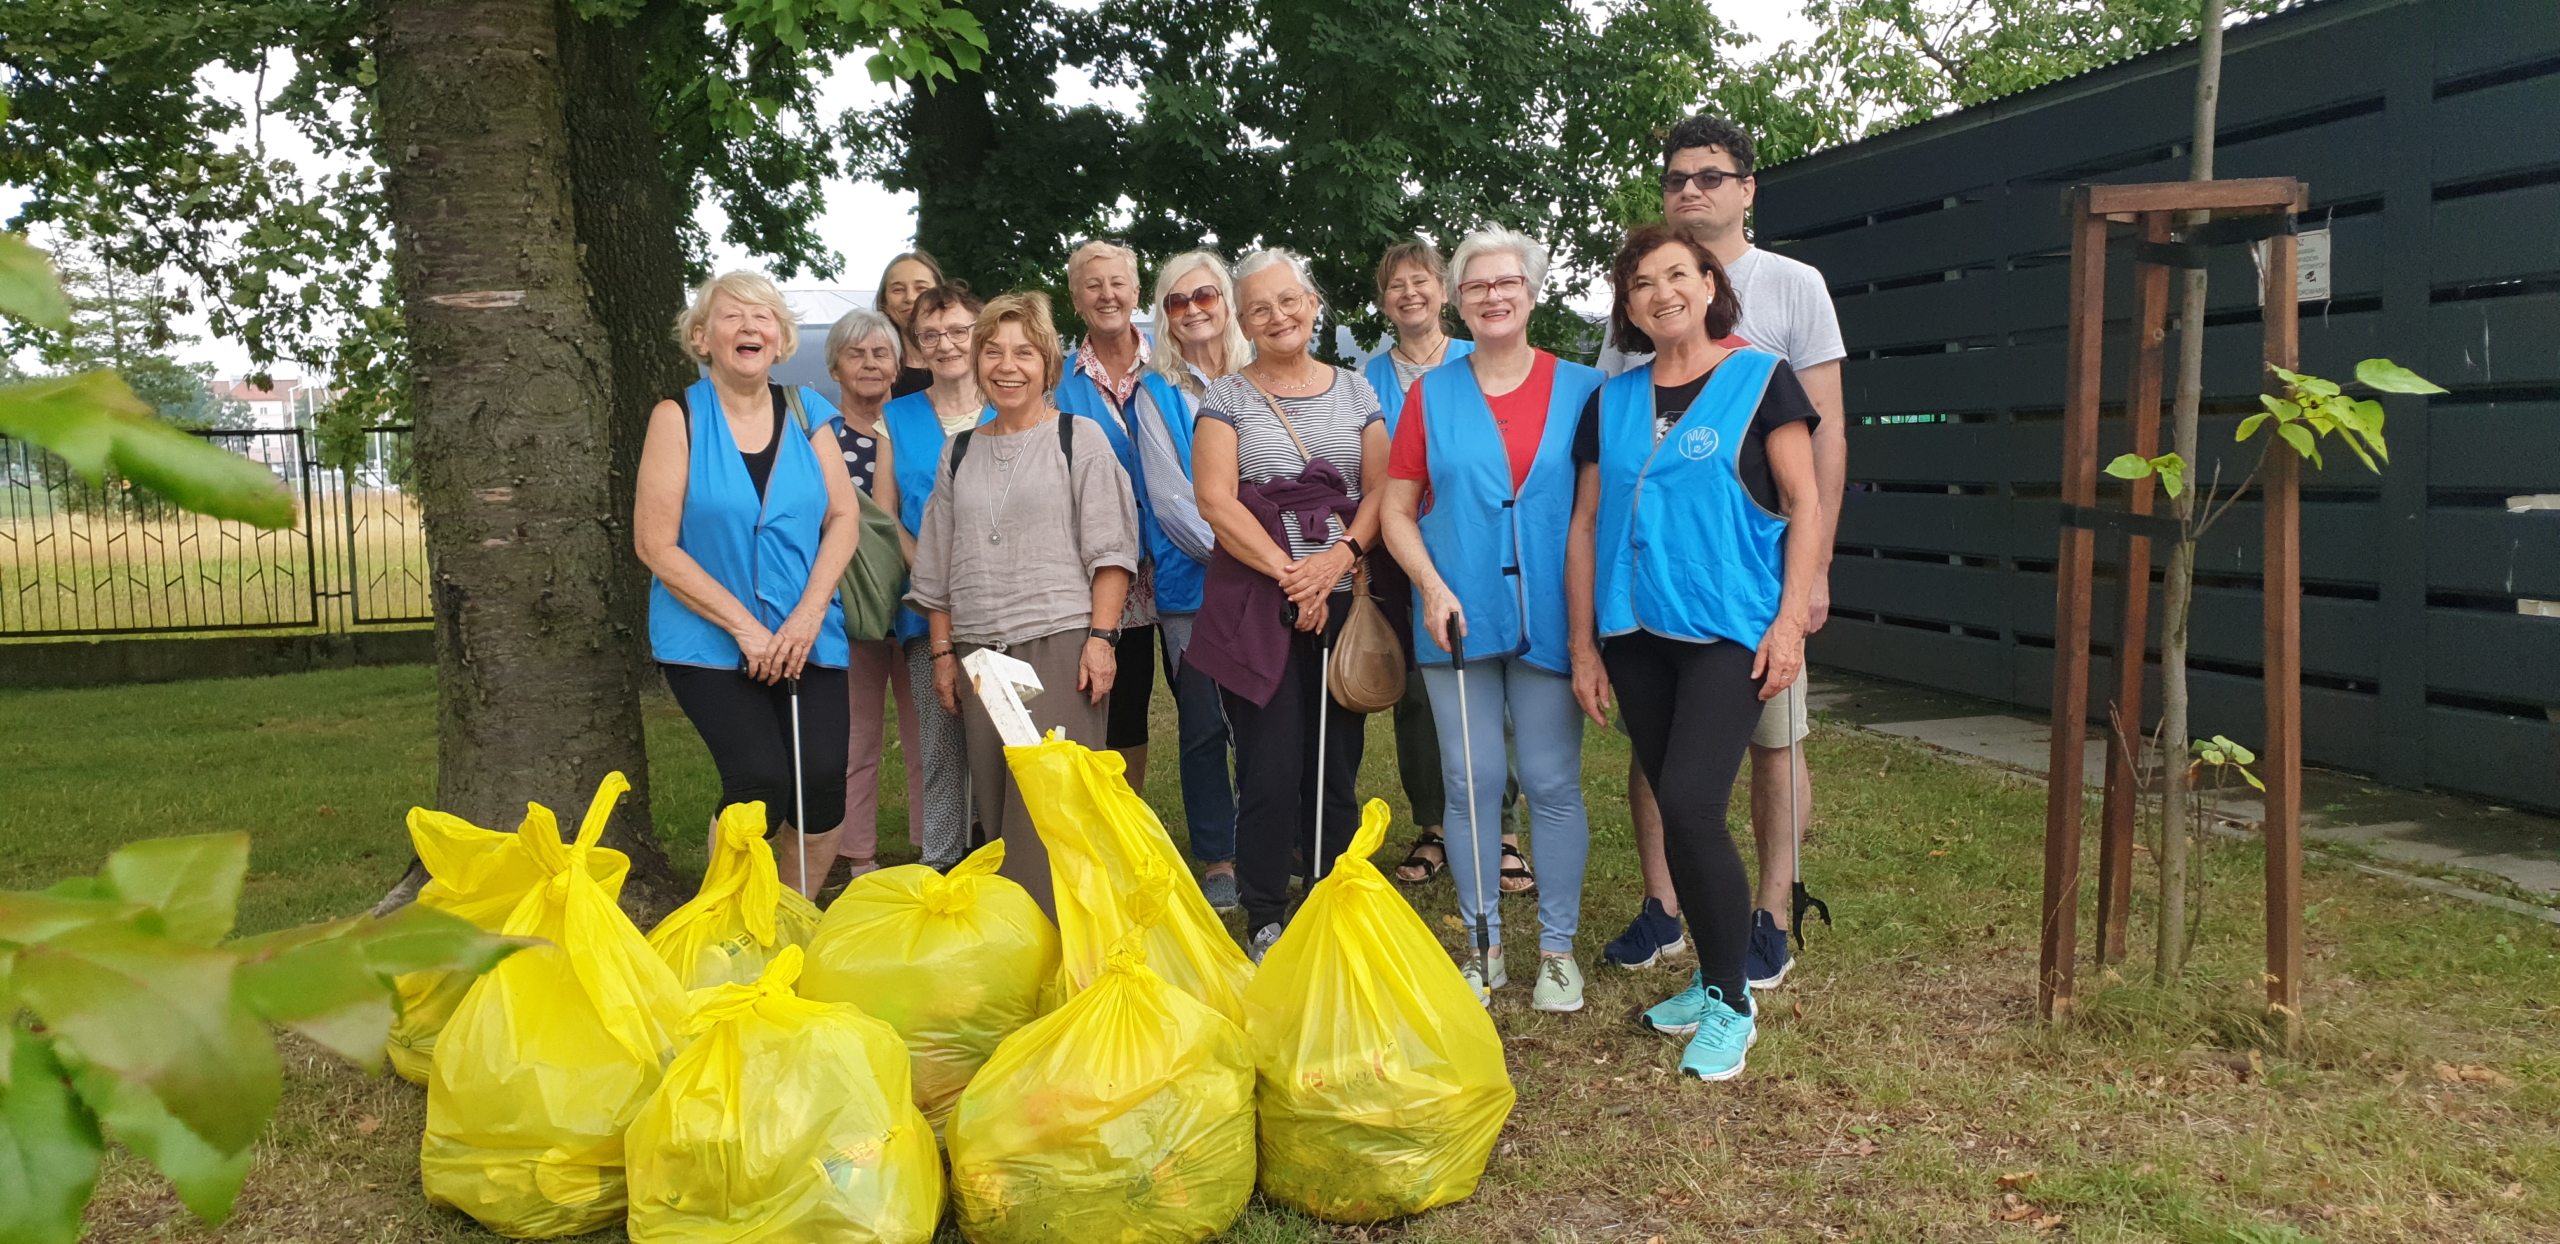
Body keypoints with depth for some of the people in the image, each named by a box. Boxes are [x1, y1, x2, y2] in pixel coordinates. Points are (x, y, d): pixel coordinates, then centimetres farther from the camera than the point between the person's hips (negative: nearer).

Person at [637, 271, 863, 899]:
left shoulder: (806, 413, 7)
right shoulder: (678, 417, -3)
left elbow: (844, 517, 4)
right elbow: (656, 544, -7)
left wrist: (807, 616, -10)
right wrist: (745, 627, -12)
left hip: (807, 637, 3)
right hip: (709, 640, -3)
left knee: (824, 782, -8)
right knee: (760, 781, -16)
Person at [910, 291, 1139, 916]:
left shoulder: (1079, 437, 5)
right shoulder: (960, 453, 17)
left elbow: (1109, 549, -2)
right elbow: (938, 564, 19)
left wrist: (1100, 638, -11)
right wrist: (942, 652, 12)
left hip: (1060, 642, -4)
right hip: (979, 649, 5)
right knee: (996, 808, 4)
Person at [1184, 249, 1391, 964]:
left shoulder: (1354, 390, 13)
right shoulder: (1227, 397, 5)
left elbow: (1381, 489, 6)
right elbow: (1216, 501, -5)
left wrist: (1341, 556, -12)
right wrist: (1288, 573, -13)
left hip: (1344, 602, 3)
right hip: (1255, 607, -2)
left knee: (1335, 769, 5)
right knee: (1271, 772, -5)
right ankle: (1265, 923, 8)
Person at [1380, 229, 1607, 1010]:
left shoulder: (1582, 389, 4)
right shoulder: (1431, 394, 7)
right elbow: (1397, 509, 6)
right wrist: (1431, 586, -8)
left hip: (1549, 617, -1)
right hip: (1459, 617, 1)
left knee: (1553, 782, 2)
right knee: (1469, 783, 5)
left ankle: (1557, 948, 16)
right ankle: (1484, 945, 19)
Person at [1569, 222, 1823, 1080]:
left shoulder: (1761, 379, -1)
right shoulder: (1610, 403, 11)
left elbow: (1805, 504, -3)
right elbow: (1586, 525, 12)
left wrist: (1791, 618, -11)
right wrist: (1583, 646, 8)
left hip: (1729, 631, -5)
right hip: (1636, 635, 5)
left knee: (1690, 804, -15)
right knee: (1676, 811, 10)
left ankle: (1730, 1005, 2)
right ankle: (1714, 980, 26)